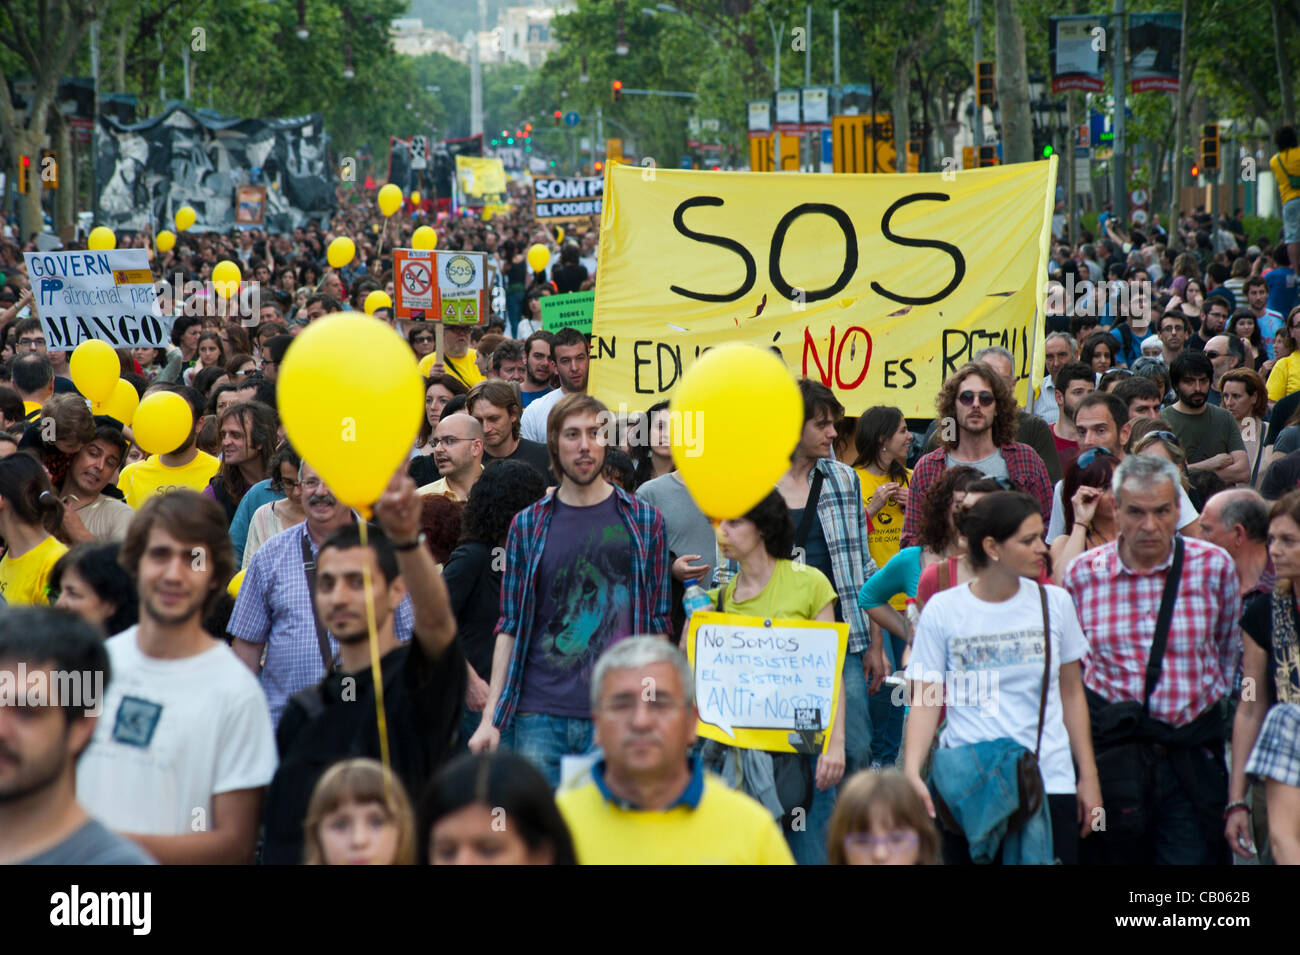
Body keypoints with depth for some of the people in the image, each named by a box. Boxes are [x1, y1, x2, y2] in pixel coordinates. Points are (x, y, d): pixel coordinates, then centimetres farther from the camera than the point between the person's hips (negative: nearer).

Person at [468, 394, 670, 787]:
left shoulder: (643, 520, 7)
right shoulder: (527, 525, 8)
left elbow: (658, 623, 9)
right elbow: (510, 626, 10)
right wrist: (491, 716, 3)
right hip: (539, 715, 1)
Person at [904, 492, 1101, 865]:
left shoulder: (1054, 603, 6)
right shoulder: (943, 610, -1)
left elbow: (1071, 694, 13)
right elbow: (926, 702, -2)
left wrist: (1088, 777, 11)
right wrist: (911, 772, -16)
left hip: (1050, 781, 2)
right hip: (969, 786, -2)